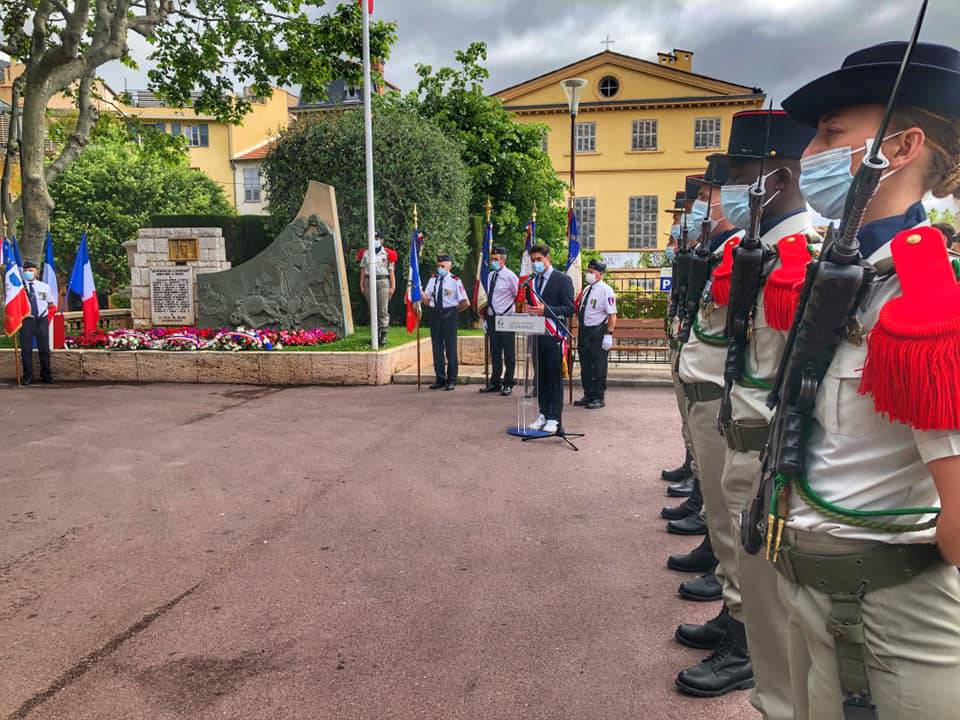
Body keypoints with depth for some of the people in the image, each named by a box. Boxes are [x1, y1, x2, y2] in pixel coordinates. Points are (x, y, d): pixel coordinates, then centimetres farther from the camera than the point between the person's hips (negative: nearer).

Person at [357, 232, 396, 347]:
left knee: (383, 310, -6)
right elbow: (363, 270, 12)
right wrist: (361, 284, 5)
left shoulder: (387, 254, 3)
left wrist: (392, 286, -5)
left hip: (383, 282, -3)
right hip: (369, 282, 3)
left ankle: (384, 335, -2)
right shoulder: (365, 253, 11)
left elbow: (391, 271, 2)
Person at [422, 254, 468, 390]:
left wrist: (454, 312, 2)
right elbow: (427, 300, 5)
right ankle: (440, 379, 20)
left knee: (450, 347, 3)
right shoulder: (432, 279, 8)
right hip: (434, 314, 5)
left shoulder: (455, 281, -7)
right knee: (437, 347, 9)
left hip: (449, 314, -4)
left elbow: (465, 303, -6)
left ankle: (451, 380, 12)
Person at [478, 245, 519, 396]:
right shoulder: (490, 276, 10)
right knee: (495, 352, 14)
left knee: (508, 353, 2)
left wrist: (515, 315, -3)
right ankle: (495, 383, 23)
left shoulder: (509, 276, -9)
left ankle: (508, 384, 11)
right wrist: (485, 316, 12)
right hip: (492, 318, 6)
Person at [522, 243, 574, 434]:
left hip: (553, 335, -6)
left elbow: (569, 309, -10)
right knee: (540, 376, 10)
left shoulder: (562, 279, -4)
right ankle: (543, 413, 19)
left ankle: (554, 418, 3)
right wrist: (526, 308, -3)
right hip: (536, 334, 6)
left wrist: (545, 310, -21)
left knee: (555, 377, -2)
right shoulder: (531, 281, 15)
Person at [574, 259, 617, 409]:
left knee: (598, 367, 0)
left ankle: (598, 398, 9)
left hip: (598, 333, -8)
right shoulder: (586, 289, 14)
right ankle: (588, 395, 24)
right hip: (584, 332, 8)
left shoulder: (606, 290, -10)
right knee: (585, 366, 13)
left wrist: (608, 335, -20)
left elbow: (612, 315, -15)